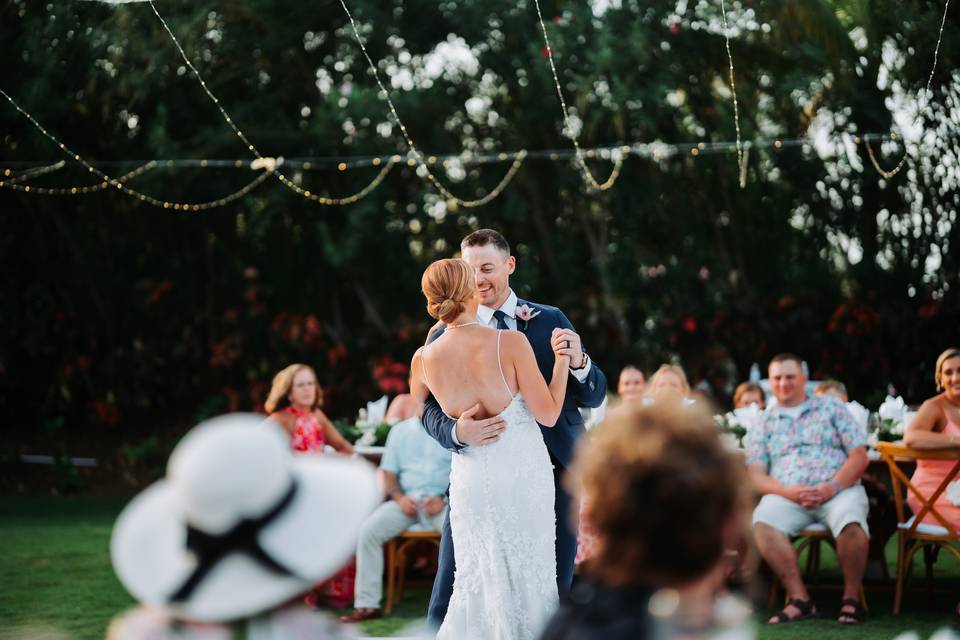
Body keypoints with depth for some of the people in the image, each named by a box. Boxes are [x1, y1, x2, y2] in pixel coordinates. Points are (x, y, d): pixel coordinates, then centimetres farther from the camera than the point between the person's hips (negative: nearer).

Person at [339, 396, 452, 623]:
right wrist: (400, 498, -7)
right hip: (408, 499, 3)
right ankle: (367, 604, -16)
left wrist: (443, 500, -15)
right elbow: (388, 473, 13)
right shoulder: (400, 430, 14)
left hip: (442, 501, -3)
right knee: (368, 531, -21)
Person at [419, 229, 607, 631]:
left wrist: (578, 363, -17)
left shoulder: (551, 322, 6)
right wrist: (458, 432, -26)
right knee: (451, 599, -1)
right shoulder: (446, 336, 2)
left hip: (550, 472, 1)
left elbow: (594, 397, 5)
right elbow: (431, 412, -4)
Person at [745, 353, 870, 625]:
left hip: (839, 489, -1)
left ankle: (851, 599, -16)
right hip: (787, 496, 1)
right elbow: (756, 476, 7)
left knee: (850, 521, -35)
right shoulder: (764, 424, 17)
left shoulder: (831, 408, 14)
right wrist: (788, 492, -12)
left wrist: (833, 486, -12)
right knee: (763, 520, -32)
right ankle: (799, 599, -26)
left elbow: (859, 456, 5)